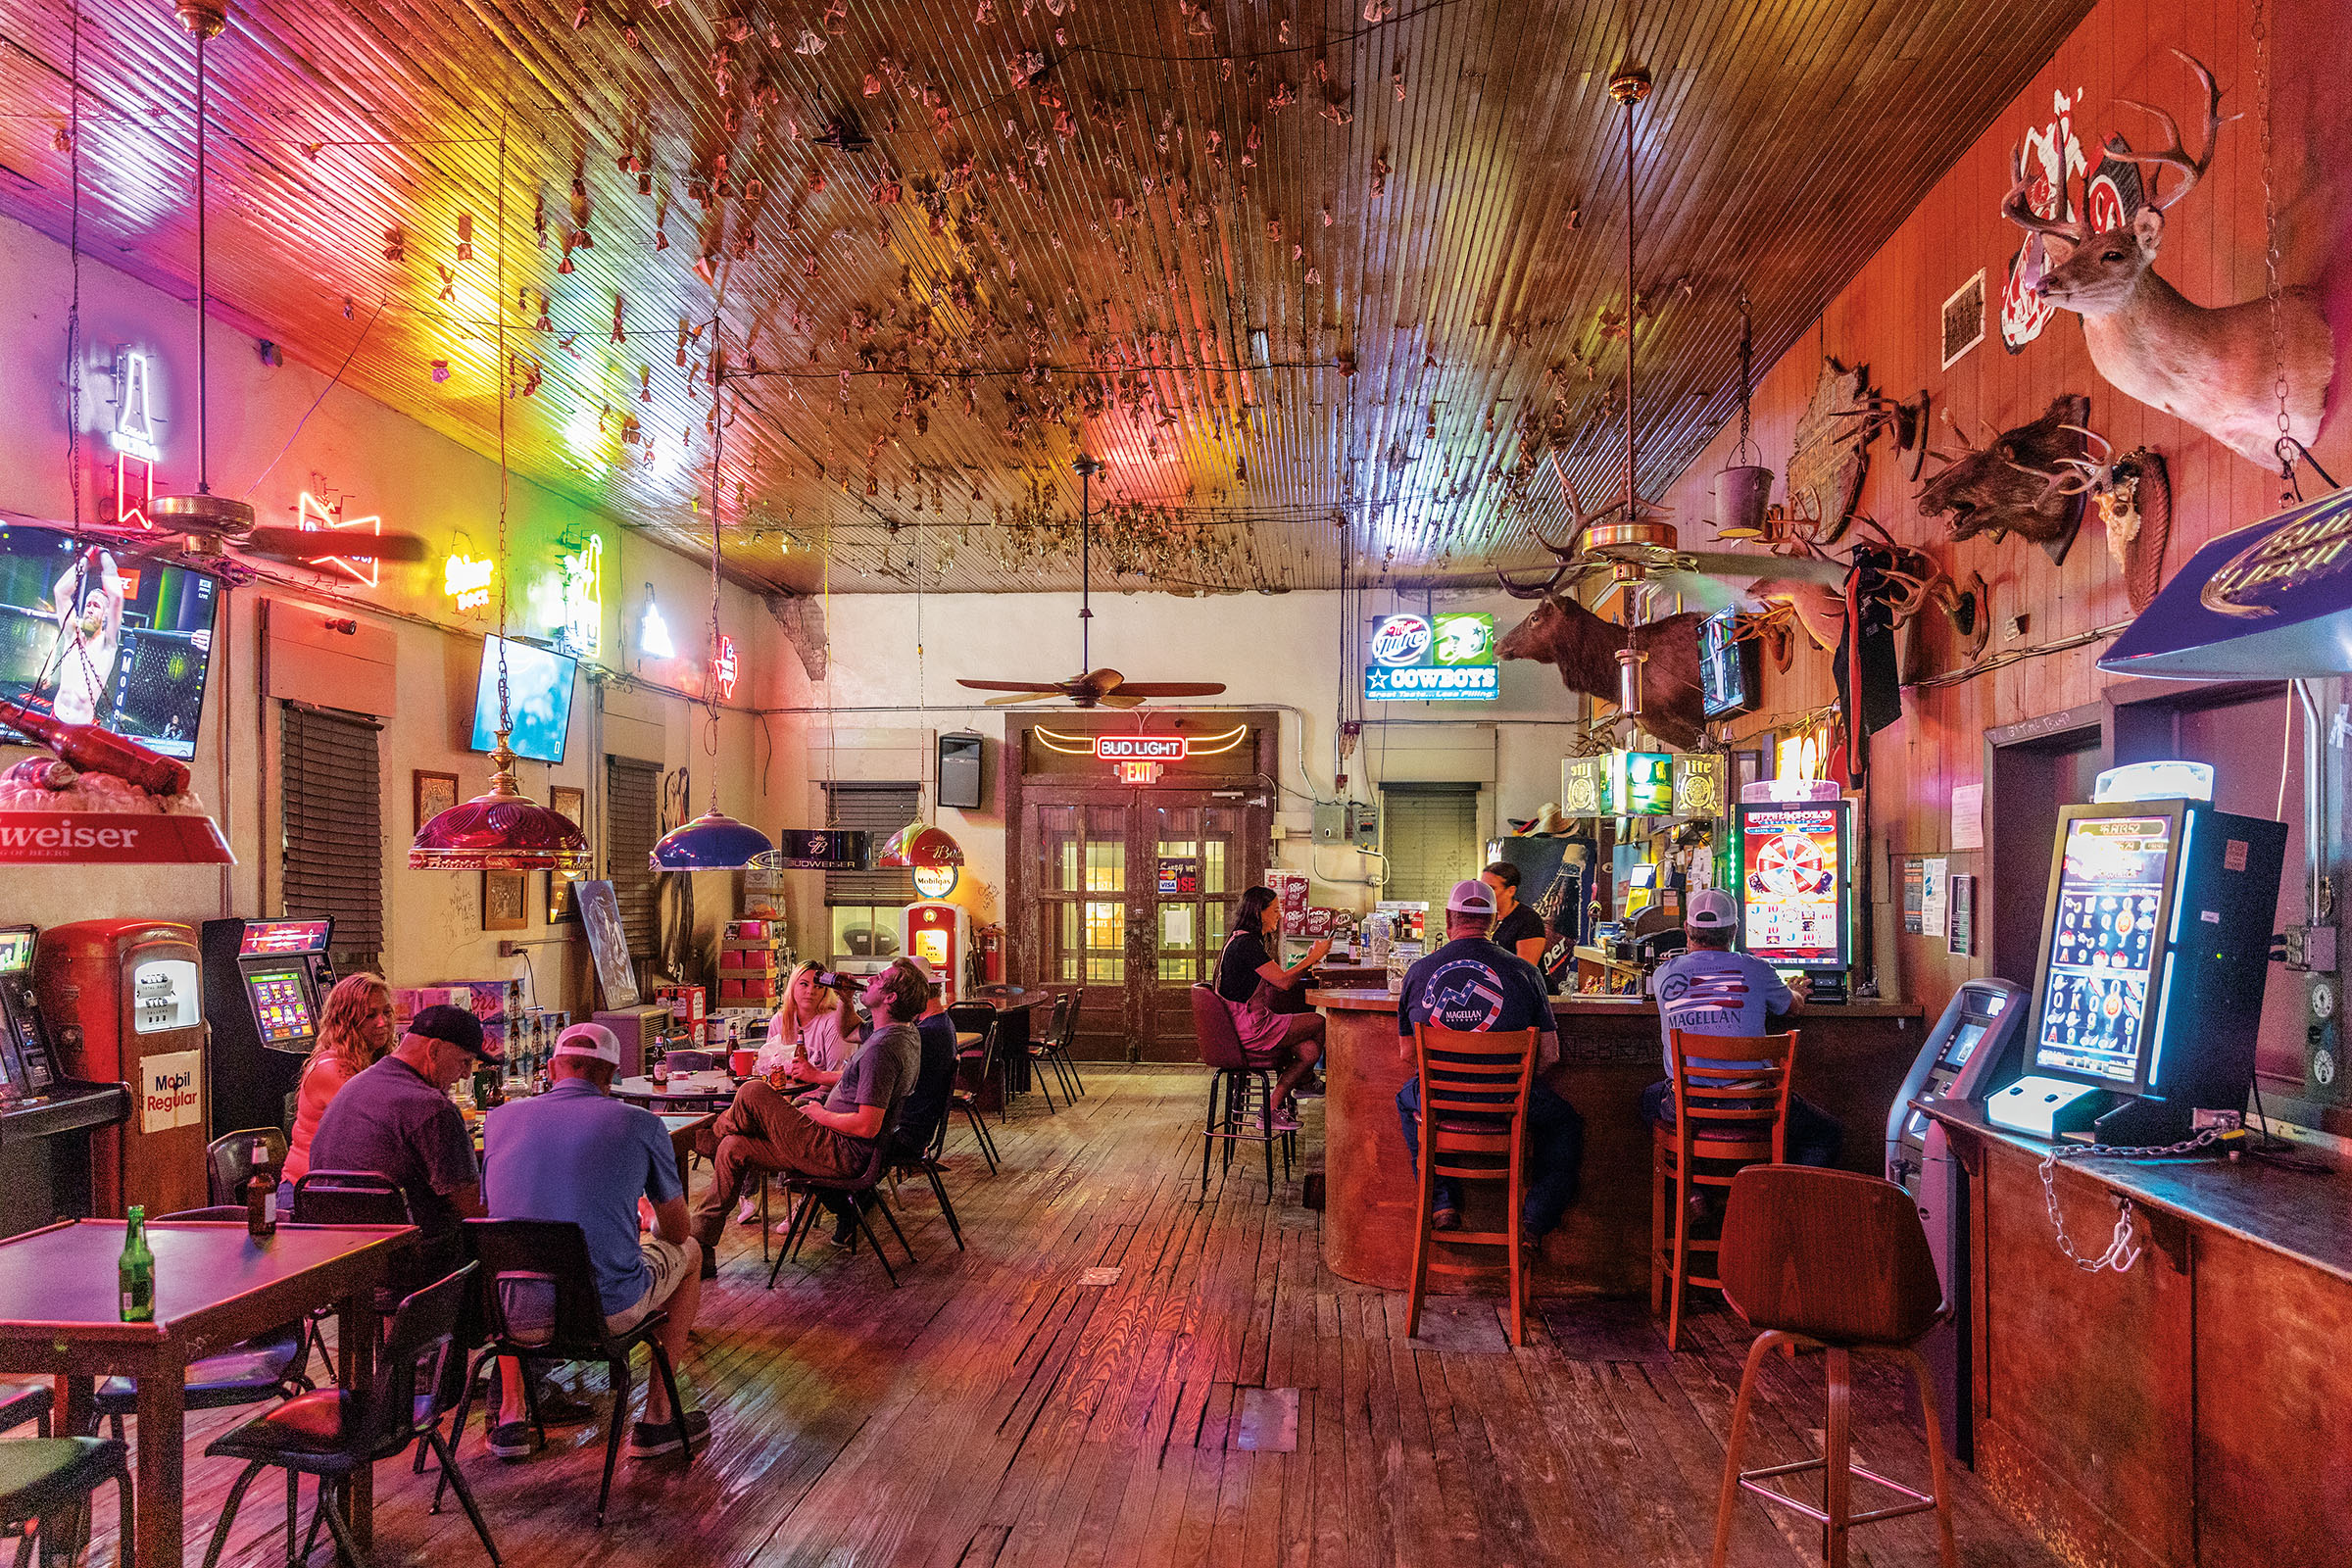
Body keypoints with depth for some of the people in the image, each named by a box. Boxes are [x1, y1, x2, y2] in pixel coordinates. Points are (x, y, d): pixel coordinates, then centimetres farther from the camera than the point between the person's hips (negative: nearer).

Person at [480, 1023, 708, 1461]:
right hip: (610, 1311, -3)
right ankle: (657, 1418, 25)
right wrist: (647, 1236, 32)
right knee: (688, 1253, 27)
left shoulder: (500, 1118, 3)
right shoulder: (640, 1124, -4)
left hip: (515, 1315, 3)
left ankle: (511, 1417, 32)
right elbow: (676, 1230, 7)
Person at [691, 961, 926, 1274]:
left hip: (842, 1154, -11)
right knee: (733, 1149, 12)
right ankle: (699, 1245, 18)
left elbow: (867, 1126, -27)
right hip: (845, 1150, 11)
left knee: (753, 1092, -13)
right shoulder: (908, 1033, 8)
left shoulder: (882, 1048, -25)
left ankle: (714, 1136, 19)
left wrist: (819, 1113, -13)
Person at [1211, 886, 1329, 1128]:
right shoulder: (1246, 943, -17)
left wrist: (1308, 960, 13)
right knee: (1318, 1023, -3)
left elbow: (1276, 982, 19)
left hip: (1247, 1026, 10)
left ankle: (1274, 1108, 7)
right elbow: (1283, 981, -18)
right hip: (1250, 1030, -10)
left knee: (1309, 1051, 0)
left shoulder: (1243, 941, 16)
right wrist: (1312, 958, -7)